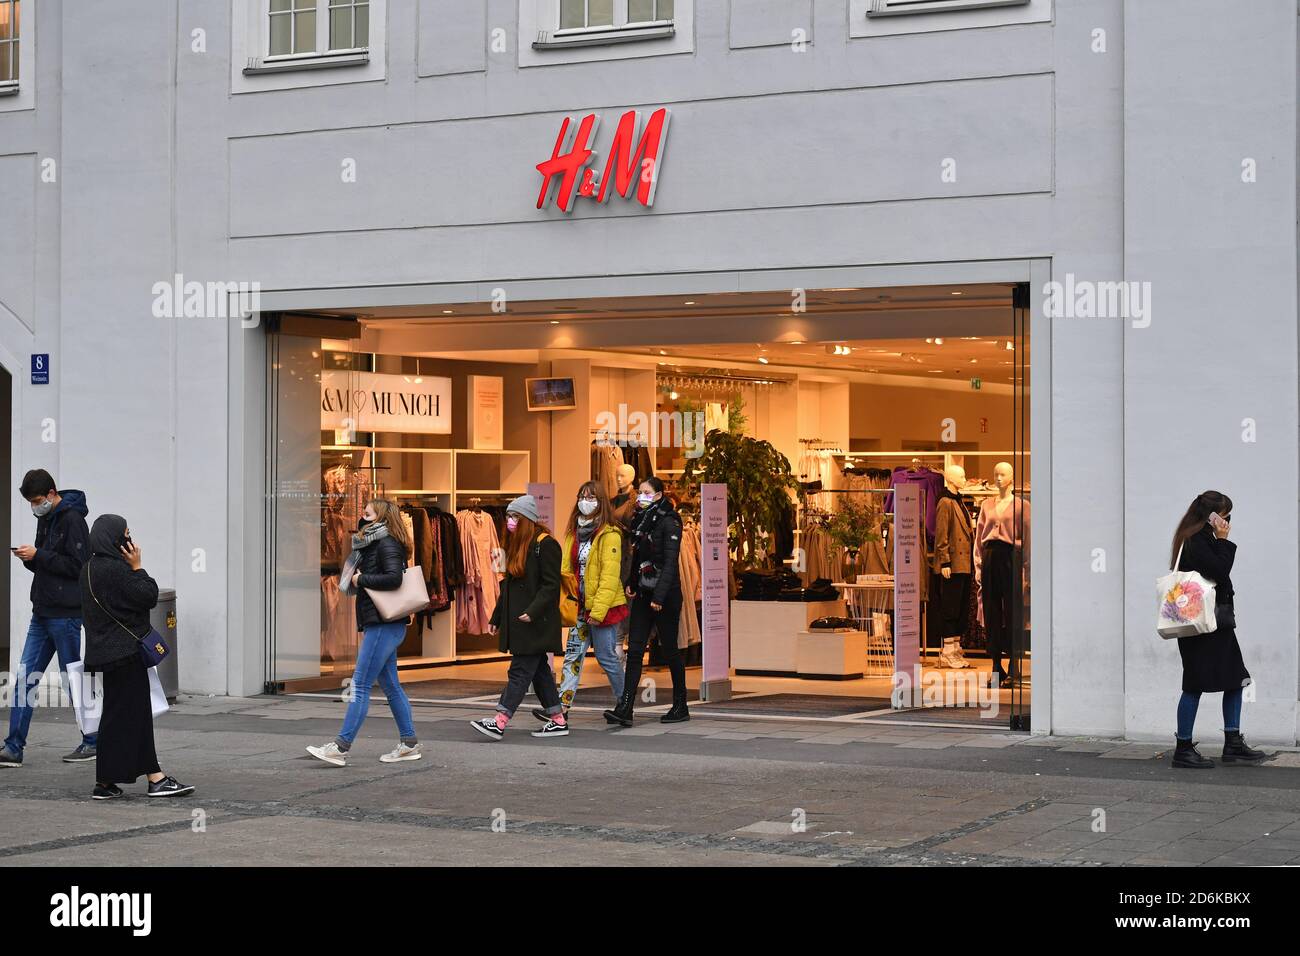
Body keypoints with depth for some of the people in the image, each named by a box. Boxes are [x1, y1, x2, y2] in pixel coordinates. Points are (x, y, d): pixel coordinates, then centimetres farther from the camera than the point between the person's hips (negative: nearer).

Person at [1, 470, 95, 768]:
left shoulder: (71, 519, -12)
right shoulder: (45, 518, 14)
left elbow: (77, 566, -18)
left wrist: (38, 556, -17)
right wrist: (29, 557, 0)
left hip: (65, 614, -9)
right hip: (42, 612, 9)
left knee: (72, 678, 0)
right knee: (25, 676, 4)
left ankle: (92, 742, 12)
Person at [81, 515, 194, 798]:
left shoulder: (91, 569, 11)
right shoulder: (115, 569, -19)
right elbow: (149, 596, -15)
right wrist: (137, 567, -8)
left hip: (108, 651, 10)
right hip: (124, 653, -10)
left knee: (138, 714, 11)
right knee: (123, 715, -2)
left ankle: (155, 778, 13)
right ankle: (105, 782, 1)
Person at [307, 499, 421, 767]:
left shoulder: (386, 544, -10)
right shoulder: (371, 544, 19)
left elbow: (394, 578, -25)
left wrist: (361, 579, -14)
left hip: (384, 626, -10)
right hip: (378, 625, 10)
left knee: (360, 685, -11)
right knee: (390, 686, 12)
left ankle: (341, 747, -13)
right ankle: (409, 743, 16)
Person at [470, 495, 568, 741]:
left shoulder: (545, 544, -11)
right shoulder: (517, 545, 17)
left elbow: (551, 585, -16)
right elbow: (509, 584, 22)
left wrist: (533, 611, -24)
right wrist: (497, 617, 21)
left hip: (536, 623, -9)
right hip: (516, 619, 9)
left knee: (520, 671, -8)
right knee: (538, 670, 10)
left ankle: (499, 723, -12)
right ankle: (558, 720, 16)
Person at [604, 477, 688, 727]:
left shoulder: (669, 523, -11)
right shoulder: (641, 521, 12)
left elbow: (670, 562, -18)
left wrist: (659, 596, -24)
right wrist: (630, 582, 11)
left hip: (666, 595, -7)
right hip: (643, 594, 7)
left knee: (669, 650, 3)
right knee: (634, 650, -3)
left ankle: (681, 707, 16)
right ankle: (624, 709, -9)